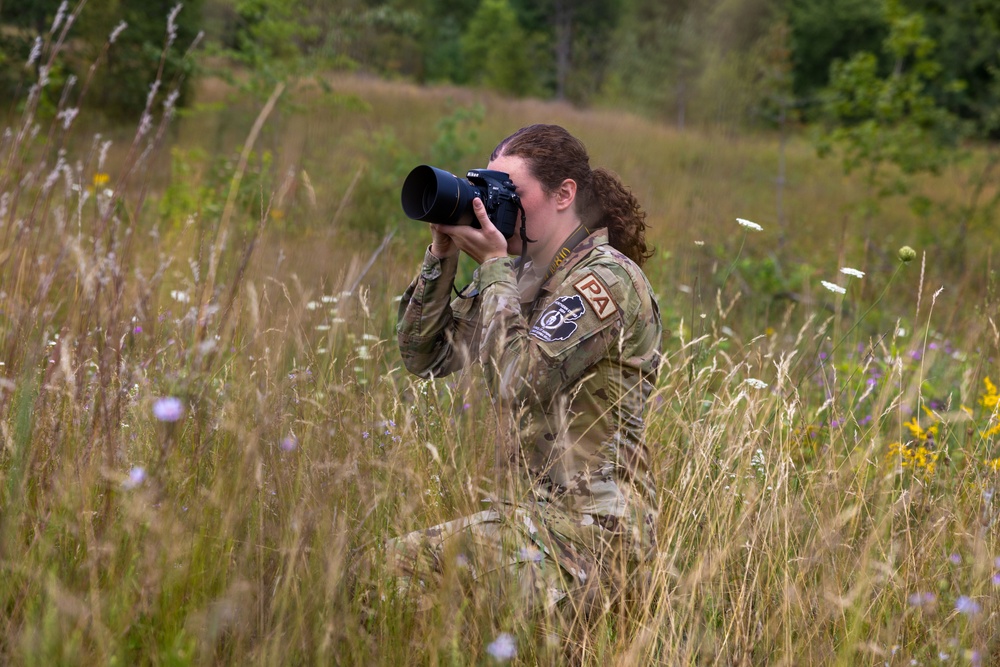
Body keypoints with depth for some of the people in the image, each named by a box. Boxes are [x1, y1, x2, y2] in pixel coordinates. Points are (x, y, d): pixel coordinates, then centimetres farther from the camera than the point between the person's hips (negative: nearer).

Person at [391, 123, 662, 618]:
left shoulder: (605, 278, -14)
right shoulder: (521, 273, 12)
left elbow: (516, 384, -23)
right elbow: (423, 356, 12)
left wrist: (494, 266, -15)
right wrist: (441, 256, 0)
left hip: (593, 523, -8)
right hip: (536, 508, 8)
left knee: (403, 564, -18)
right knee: (394, 559, -3)